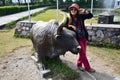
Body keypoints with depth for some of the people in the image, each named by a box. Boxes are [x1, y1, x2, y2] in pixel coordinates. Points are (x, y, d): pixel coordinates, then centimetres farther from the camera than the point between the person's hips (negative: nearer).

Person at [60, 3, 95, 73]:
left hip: (83, 37, 4)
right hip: (77, 38, -4)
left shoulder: (80, 16, 0)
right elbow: (63, 25, -11)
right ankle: (87, 67, 16)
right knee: (82, 53, 1)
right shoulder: (68, 17, -7)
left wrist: (85, 11, -14)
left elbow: (90, 16, 2)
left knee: (83, 52, 13)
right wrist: (70, 26, -23)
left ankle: (79, 64, 34)